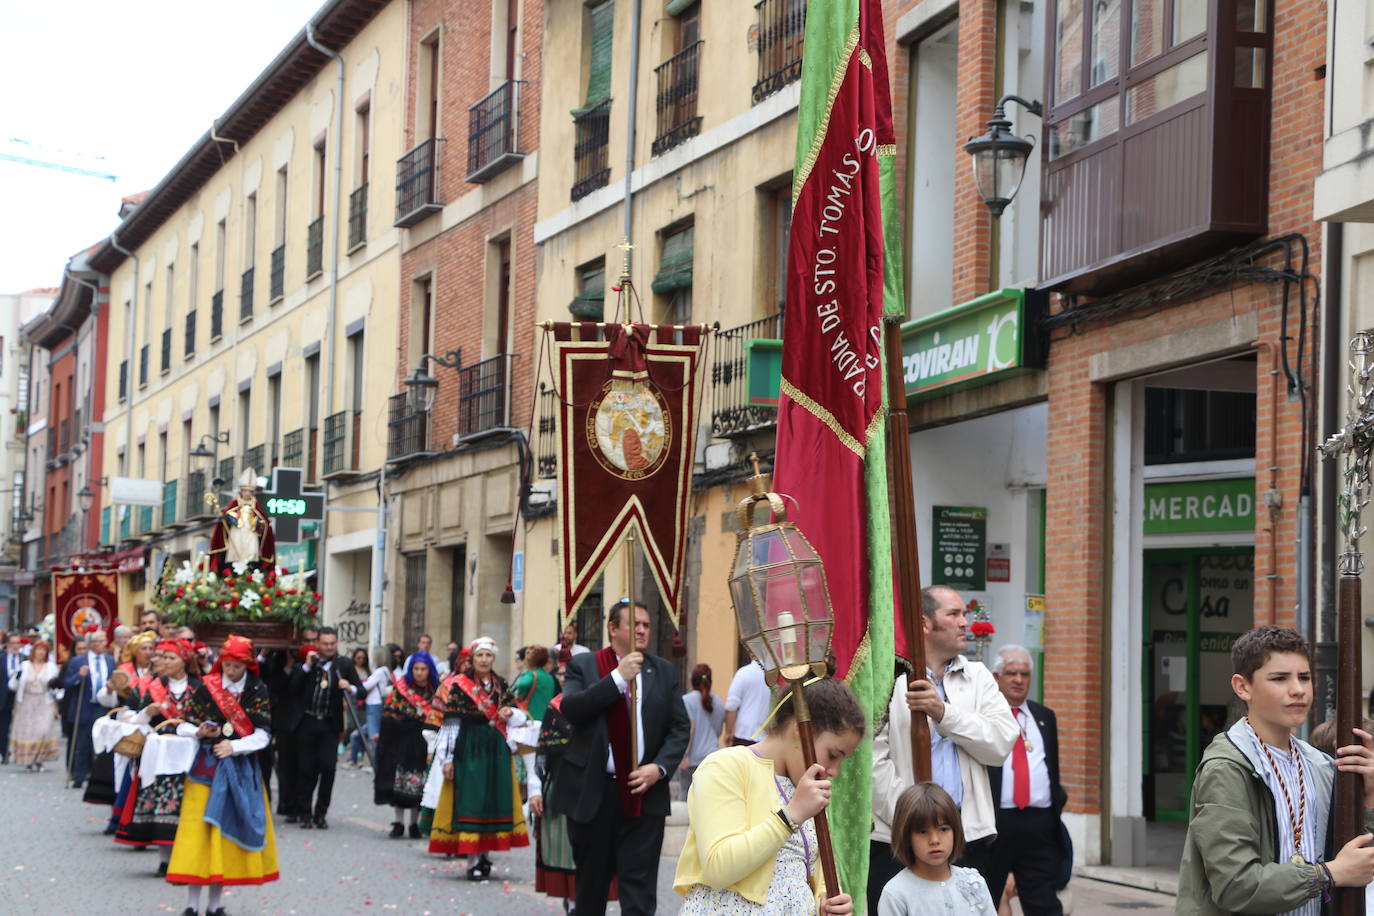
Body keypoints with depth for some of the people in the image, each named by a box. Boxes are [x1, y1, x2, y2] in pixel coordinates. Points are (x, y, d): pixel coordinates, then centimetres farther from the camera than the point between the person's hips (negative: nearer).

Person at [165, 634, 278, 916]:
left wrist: (234, 746, -15)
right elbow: (182, 726, 2)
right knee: (197, 831, -7)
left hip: (241, 770, 1)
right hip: (205, 766, -1)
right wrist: (199, 732, -18)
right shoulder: (206, 687, 0)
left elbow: (262, 735, -2)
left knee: (228, 831, 3)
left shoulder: (257, 691, 2)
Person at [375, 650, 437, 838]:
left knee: (419, 784, 0)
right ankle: (398, 823, 2)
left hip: (423, 742, 0)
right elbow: (388, 712, 4)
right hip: (401, 740, 0)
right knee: (399, 779, -5)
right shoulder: (401, 688, 4)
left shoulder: (436, 692, 5)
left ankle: (415, 823, 11)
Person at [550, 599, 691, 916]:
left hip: (643, 791, 1)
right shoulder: (584, 665, 3)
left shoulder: (664, 671, 10)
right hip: (592, 793, -1)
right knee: (590, 884, 11)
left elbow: (680, 728, 7)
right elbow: (570, 708, -14)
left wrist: (659, 767, -9)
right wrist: (618, 677, -18)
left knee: (639, 888, -6)